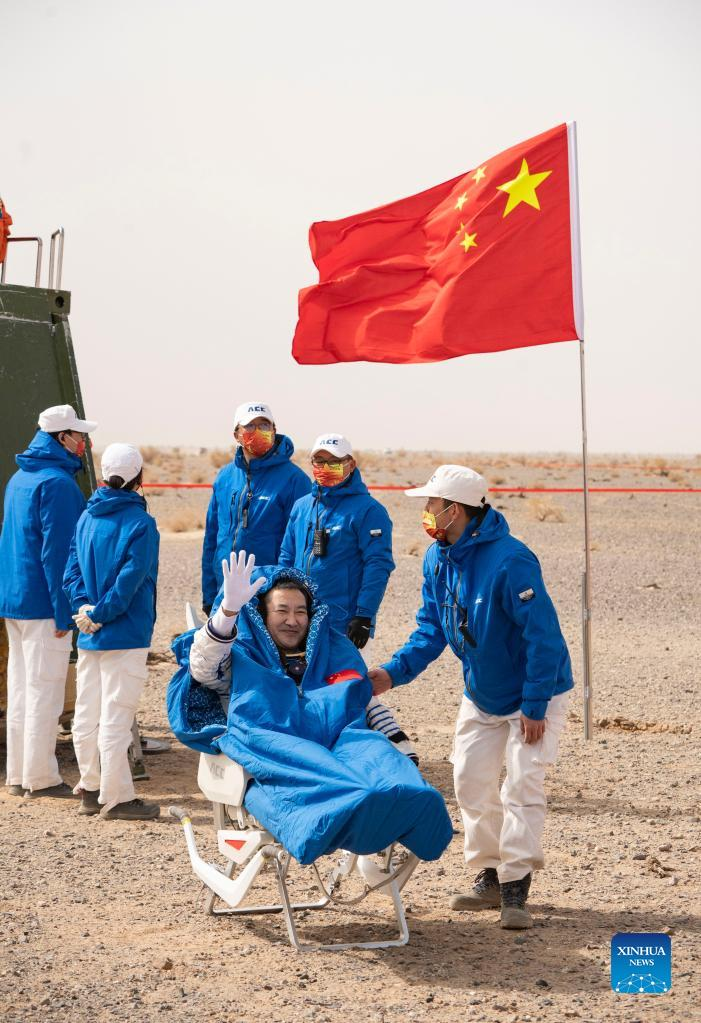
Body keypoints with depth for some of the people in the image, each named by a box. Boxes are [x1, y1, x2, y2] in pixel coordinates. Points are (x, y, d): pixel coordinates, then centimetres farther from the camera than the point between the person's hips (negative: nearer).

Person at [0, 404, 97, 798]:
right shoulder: (58, 482, -15)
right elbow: (57, 551, -19)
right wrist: (64, 612, -17)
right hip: (43, 604, -9)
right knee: (44, 691, -4)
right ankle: (41, 778, 0)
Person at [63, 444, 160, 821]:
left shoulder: (86, 518, 8)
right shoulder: (140, 523, -12)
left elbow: (72, 570, 4)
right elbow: (130, 579, -17)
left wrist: (85, 607, -5)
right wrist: (100, 615, -10)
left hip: (89, 636, 7)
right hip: (126, 636, -7)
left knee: (87, 715, 12)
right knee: (115, 716, -4)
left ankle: (91, 789, 22)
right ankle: (116, 798, 0)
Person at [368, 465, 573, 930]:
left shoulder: (511, 561, -31)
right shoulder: (438, 559, -6)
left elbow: (543, 636, -28)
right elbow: (432, 628, 2)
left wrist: (534, 708, -24)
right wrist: (394, 672, -14)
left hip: (535, 696, -8)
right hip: (481, 695, 8)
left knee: (523, 784, -12)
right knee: (471, 781, 8)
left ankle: (515, 890, -7)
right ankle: (490, 878, 20)